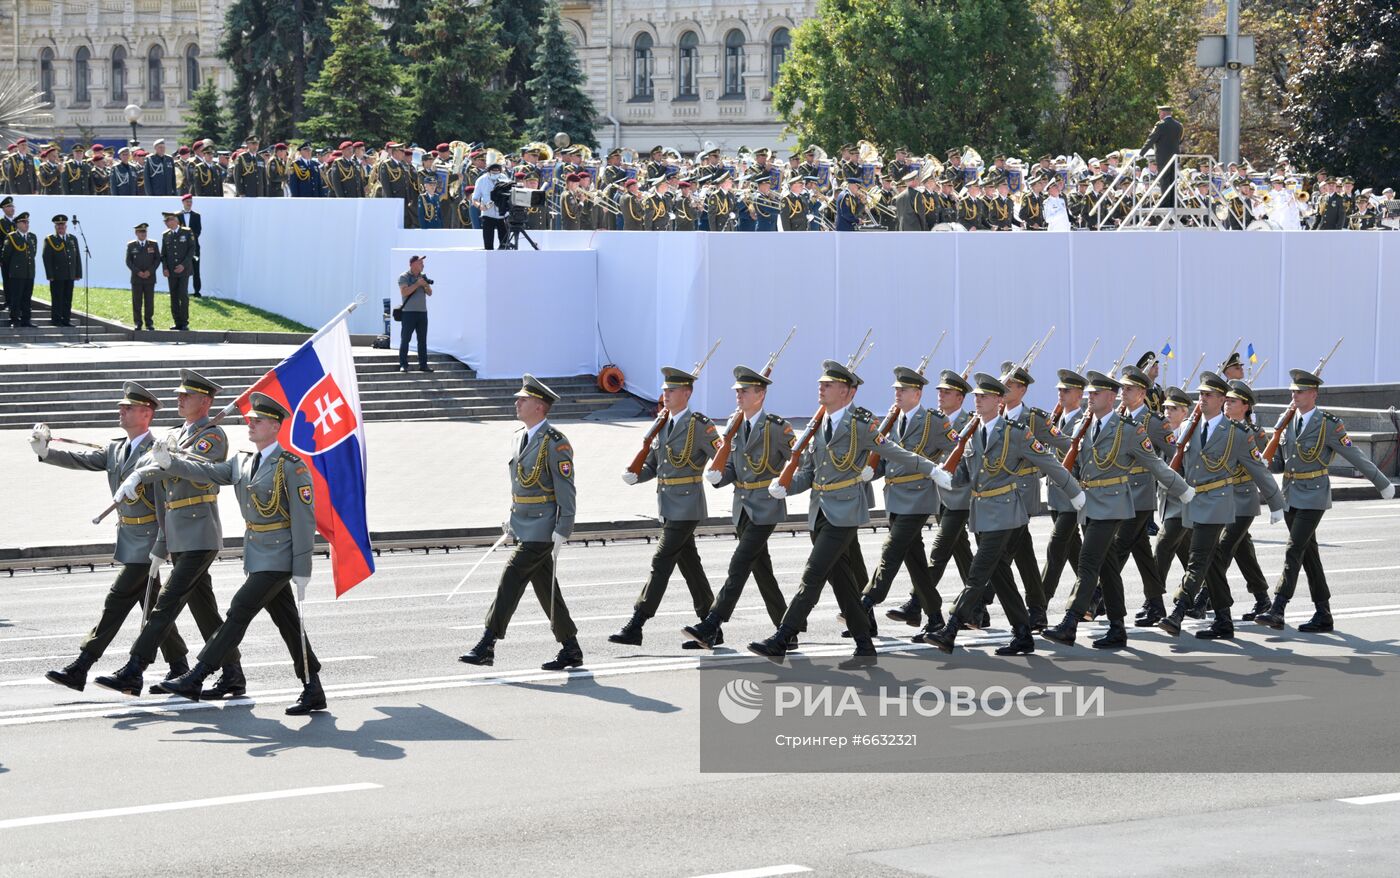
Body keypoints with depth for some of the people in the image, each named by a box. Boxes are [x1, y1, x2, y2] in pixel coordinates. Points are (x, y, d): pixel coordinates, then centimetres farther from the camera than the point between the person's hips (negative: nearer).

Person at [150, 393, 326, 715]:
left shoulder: (292, 466, -12)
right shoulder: (242, 463, 12)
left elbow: (305, 520, -14)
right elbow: (206, 471, 3)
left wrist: (302, 570, -17)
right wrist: (168, 461, -14)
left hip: (279, 558, -8)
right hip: (256, 555, 8)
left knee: (238, 612, -11)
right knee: (287, 623, 9)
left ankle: (195, 679, -10)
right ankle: (313, 692, 14)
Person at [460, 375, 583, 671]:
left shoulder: (555, 443, -14)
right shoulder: (523, 438, 13)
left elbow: (566, 491, -16)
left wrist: (561, 532, -20)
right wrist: (512, 520, 21)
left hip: (542, 529, -9)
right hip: (524, 528, 9)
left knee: (511, 579, -13)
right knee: (545, 588, 10)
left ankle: (486, 646, -12)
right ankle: (571, 649, 16)